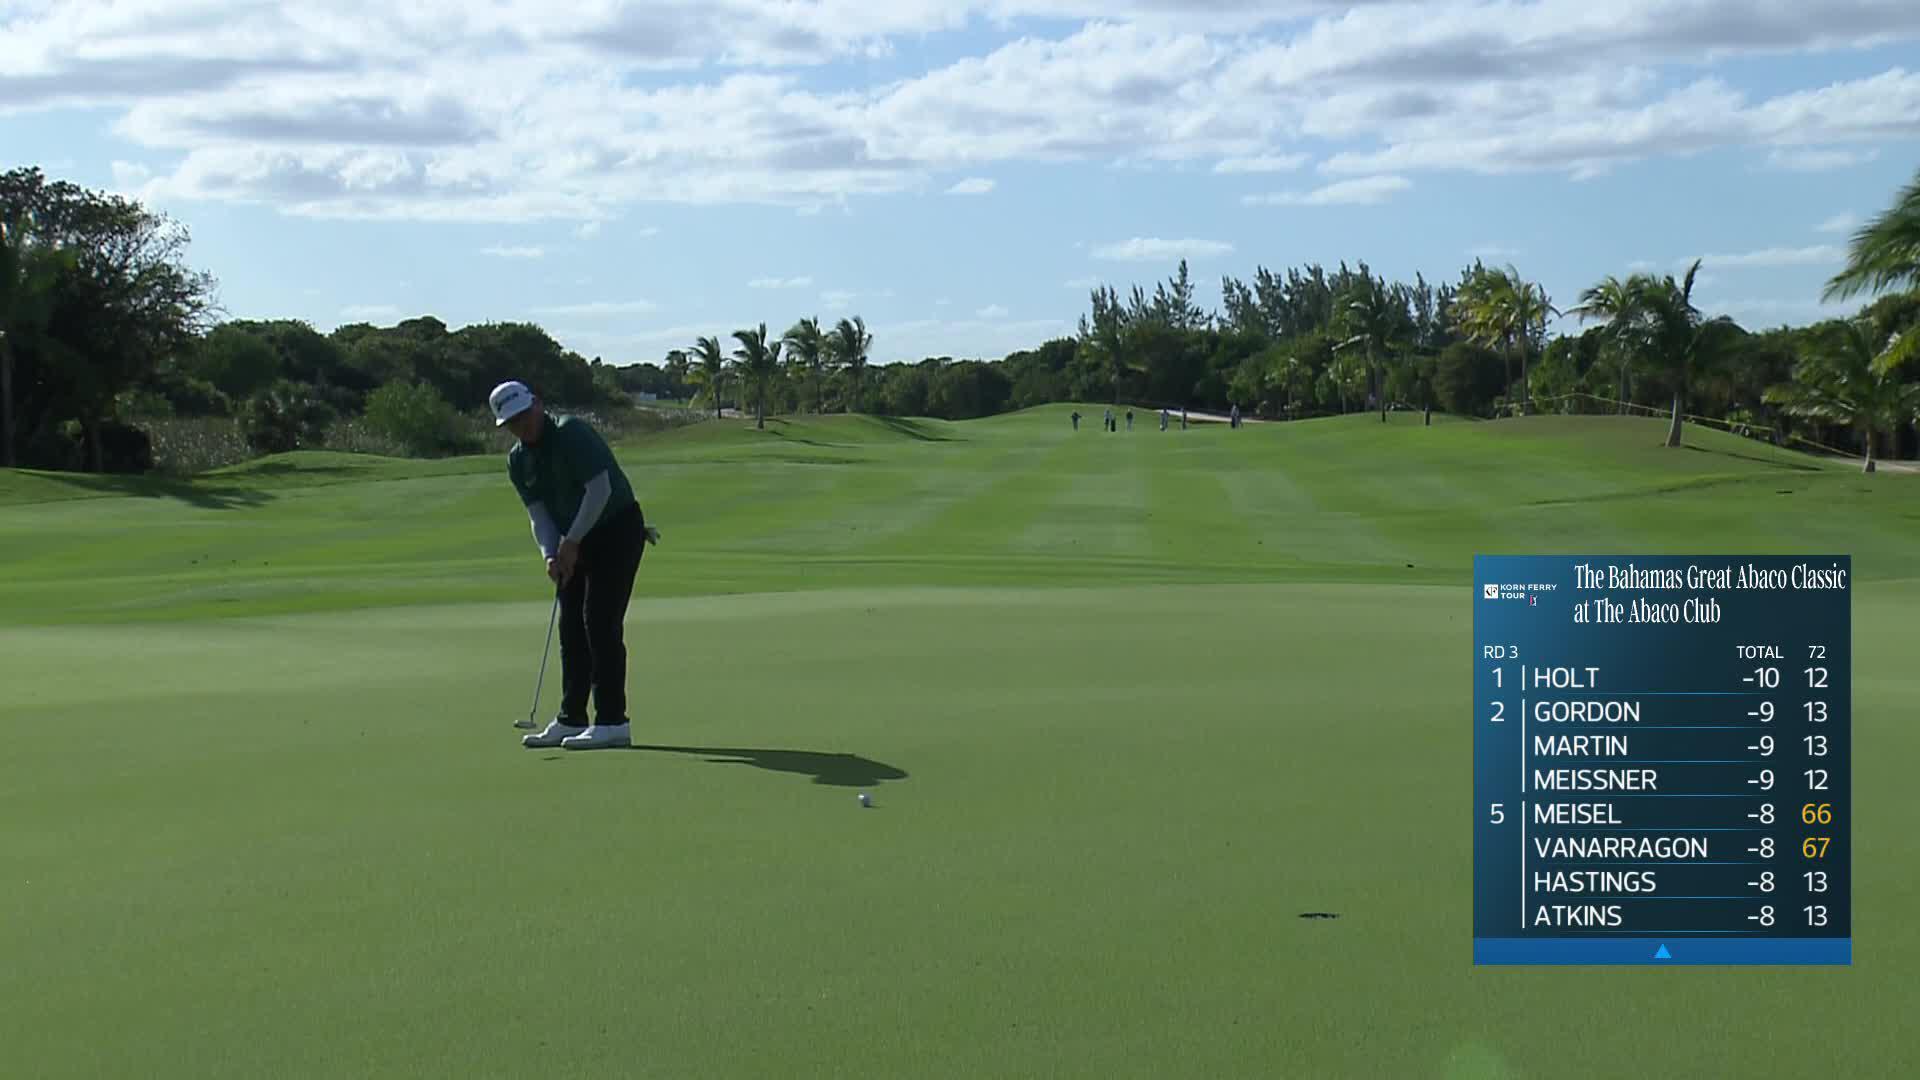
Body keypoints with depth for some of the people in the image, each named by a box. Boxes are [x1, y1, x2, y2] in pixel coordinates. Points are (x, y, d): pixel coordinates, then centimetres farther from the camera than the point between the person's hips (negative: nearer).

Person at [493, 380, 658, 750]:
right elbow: (539, 515, 2)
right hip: (576, 541, 8)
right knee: (571, 628, 7)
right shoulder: (517, 461, 4)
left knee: (600, 622, -13)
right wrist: (551, 556, -15)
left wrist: (571, 542, -21)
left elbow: (600, 489, -24)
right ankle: (571, 720, 13)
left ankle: (612, 722, -11)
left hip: (617, 529, -8)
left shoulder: (572, 432, -19)